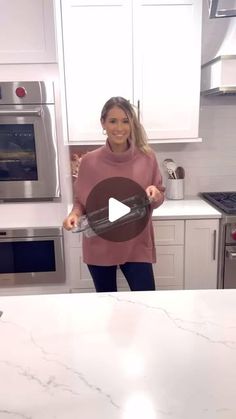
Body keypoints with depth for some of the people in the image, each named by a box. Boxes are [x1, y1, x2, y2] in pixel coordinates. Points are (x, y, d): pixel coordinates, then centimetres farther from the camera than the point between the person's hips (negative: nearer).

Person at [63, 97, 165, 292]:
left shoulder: (147, 157, -5)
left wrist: (155, 194, -18)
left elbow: (159, 199, 4)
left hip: (136, 246, 0)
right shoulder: (90, 161, -7)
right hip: (99, 247, 1)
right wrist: (74, 214, -18)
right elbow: (80, 200, 3)